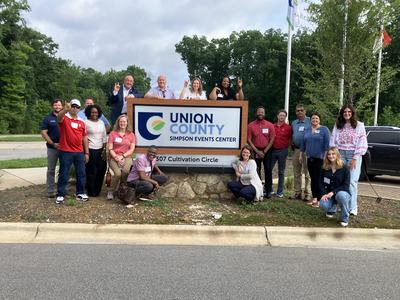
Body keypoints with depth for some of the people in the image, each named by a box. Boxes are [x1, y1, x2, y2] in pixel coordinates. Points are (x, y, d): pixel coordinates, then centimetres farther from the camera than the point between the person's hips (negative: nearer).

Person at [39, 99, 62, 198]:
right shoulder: (48, 118, 3)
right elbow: (43, 133, -2)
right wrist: (53, 143, -12)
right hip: (52, 147, -2)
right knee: (51, 170, 3)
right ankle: (51, 191, 9)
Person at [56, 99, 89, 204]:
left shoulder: (82, 122, 11)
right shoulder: (64, 118, -2)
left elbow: (85, 138, 13)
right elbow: (59, 117, -29)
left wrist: (86, 153, 10)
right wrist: (65, 110, -50)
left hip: (79, 152, 5)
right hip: (65, 152, -4)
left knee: (81, 173, 9)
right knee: (64, 174, 2)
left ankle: (80, 193, 22)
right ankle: (60, 195, 10)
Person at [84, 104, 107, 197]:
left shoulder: (101, 123, 14)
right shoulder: (85, 123, -2)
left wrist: (104, 150, 9)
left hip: (100, 150, 5)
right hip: (90, 150, -5)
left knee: (101, 170, 5)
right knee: (91, 172, -2)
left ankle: (97, 190, 19)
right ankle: (91, 192, 11)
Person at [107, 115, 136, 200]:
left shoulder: (131, 135, 12)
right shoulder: (113, 133, 8)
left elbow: (132, 149, 5)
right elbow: (110, 148, 2)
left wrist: (122, 156, -8)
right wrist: (116, 158, -12)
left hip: (126, 157, 1)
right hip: (114, 157, -1)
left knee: (125, 171, -32)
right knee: (117, 173, -28)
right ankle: (111, 191, -6)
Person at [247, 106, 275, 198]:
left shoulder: (270, 125, 0)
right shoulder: (251, 125, 0)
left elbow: (272, 139, -2)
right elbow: (249, 140, -2)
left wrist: (264, 152, -7)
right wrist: (257, 151, -9)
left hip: (267, 150, 0)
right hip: (256, 151, 0)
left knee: (268, 170, -1)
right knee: (256, 171, 2)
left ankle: (268, 190, 6)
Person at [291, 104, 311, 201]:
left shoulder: (310, 122, -4)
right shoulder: (294, 123, 15)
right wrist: (292, 145, 13)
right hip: (296, 150, 6)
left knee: (307, 173, -3)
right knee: (296, 173, 11)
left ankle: (307, 194, 3)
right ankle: (297, 193, 20)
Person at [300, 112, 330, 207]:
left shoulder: (324, 129, -3)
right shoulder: (307, 130, 14)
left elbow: (327, 143, -9)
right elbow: (304, 143, 19)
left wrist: (326, 155, -14)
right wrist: (301, 154, 16)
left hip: (320, 158, -6)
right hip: (310, 158, 6)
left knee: (318, 179, -7)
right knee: (312, 178, 10)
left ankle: (319, 199, -1)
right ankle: (314, 198, 18)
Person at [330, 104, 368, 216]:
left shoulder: (359, 125, 1)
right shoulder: (337, 125, 10)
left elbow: (362, 143, -3)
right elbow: (333, 141, 9)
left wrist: (355, 158, -8)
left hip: (354, 154, -2)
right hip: (340, 154, 3)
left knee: (352, 181, -9)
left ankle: (353, 207, -6)